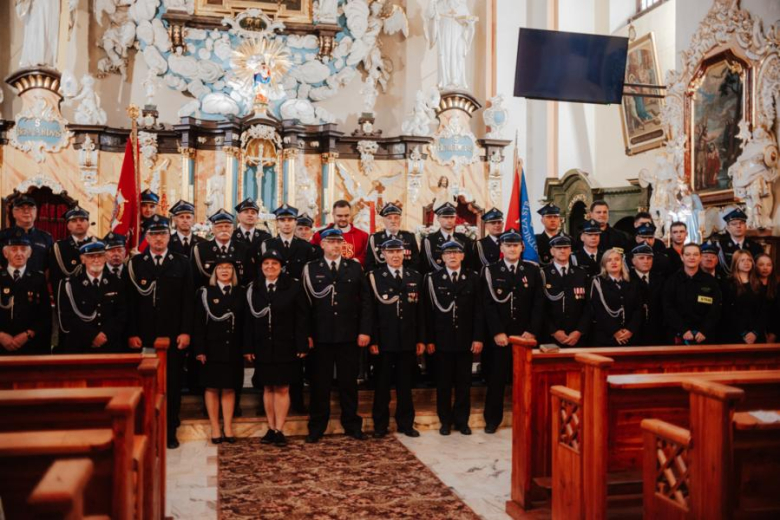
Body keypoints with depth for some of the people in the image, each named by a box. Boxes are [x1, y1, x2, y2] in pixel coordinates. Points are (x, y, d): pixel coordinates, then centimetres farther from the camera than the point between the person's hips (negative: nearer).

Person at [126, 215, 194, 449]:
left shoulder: (182, 263, 7)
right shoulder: (135, 263, 7)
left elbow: (188, 301, 3)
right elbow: (131, 301, 3)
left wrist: (185, 332, -4)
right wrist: (131, 333, -4)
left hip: (173, 336, 0)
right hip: (143, 336, 0)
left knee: (172, 384, 4)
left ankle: (170, 431, 13)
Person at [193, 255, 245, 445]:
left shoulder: (240, 293, 7)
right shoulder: (205, 292, 1)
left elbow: (245, 322, 5)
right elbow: (198, 323, -4)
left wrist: (246, 348, -1)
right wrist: (199, 350, -10)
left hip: (234, 349, 2)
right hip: (212, 348, -2)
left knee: (229, 388, 7)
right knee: (212, 388, 4)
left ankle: (228, 428, 15)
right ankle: (215, 429, 13)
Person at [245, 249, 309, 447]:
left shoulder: (294, 287, -3)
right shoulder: (253, 289, 4)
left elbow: (302, 318, -5)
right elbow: (249, 320, 3)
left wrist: (302, 346, -9)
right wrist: (248, 347, -2)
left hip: (286, 347, -2)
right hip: (263, 347, 3)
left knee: (282, 388, 2)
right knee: (268, 388, 9)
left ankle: (279, 430, 8)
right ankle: (271, 429, 18)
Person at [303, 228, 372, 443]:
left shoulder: (355, 268, 7)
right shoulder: (311, 269, 3)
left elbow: (365, 301, 5)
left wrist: (365, 331, -2)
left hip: (349, 335, 1)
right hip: (321, 335, -1)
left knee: (349, 382, 9)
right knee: (320, 383, 6)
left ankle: (352, 425, 21)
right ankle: (317, 427, 17)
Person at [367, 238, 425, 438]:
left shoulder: (415, 277, 9)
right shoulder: (374, 277, -1)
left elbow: (420, 311, 8)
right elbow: (371, 311, -4)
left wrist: (421, 339, 4)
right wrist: (372, 339, -10)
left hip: (408, 340, 3)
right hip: (384, 340, -2)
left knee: (405, 384, 10)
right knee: (382, 384, 7)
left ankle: (405, 423, 20)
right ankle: (380, 424, 17)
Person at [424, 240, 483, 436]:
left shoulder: (473, 278, 6)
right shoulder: (432, 279, 2)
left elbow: (478, 310, 3)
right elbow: (429, 311, -1)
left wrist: (478, 338, -4)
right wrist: (429, 339, -6)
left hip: (466, 340, 1)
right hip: (442, 340, -1)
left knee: (464, 383, 7)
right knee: (443, 383, 6)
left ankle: (462, 420, 18)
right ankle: (445, 420, 17)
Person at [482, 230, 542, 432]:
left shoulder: (533, 270, 7)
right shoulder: (490, 271, 3)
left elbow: (538, 303, 2)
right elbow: (488, 304, -3)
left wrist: (532, 331, -8)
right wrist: (497, 332, -11)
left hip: (526, 334, 1)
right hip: (499, 335, -1)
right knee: (496, 378, 3)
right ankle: (492, 419, 15)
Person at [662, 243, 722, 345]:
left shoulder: (711, 281, 6)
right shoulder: (672, 281, 3)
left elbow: (715, 310, 0)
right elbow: (668, 309, -3)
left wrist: (704, 331, -12)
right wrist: (683, 330, -14)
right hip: (678, 336, -1)